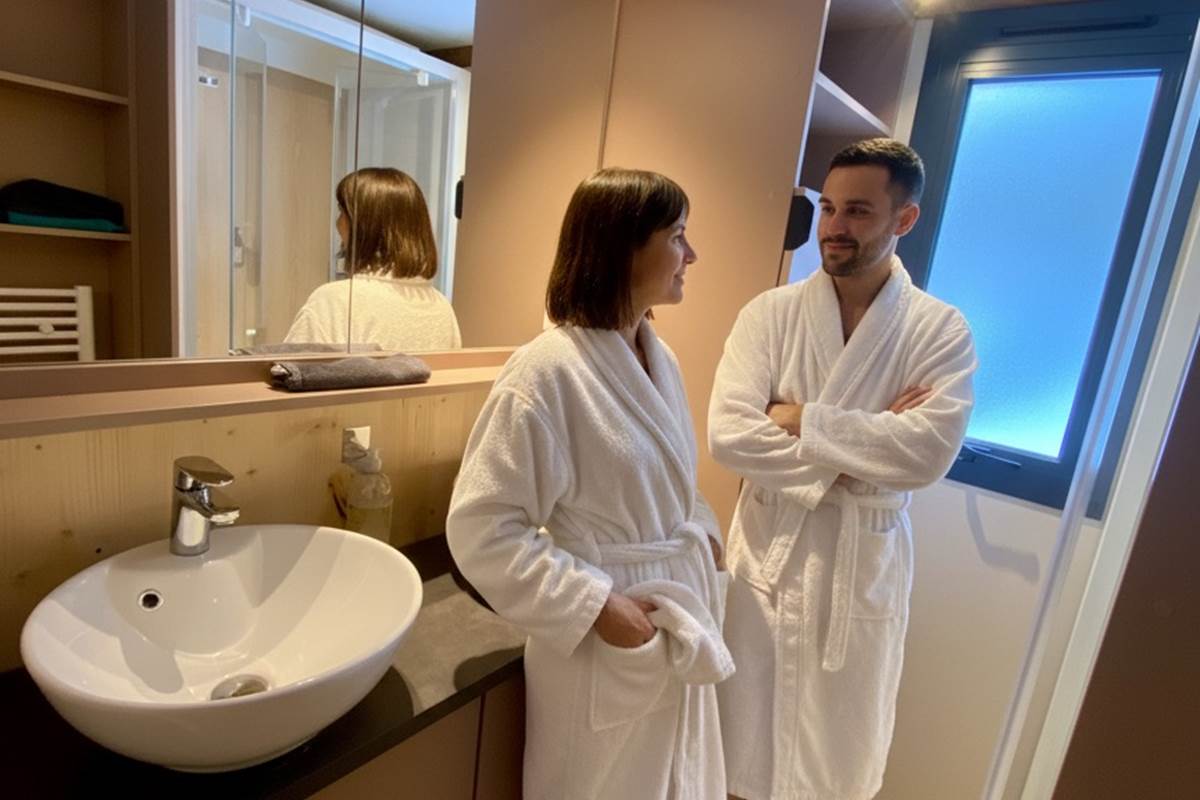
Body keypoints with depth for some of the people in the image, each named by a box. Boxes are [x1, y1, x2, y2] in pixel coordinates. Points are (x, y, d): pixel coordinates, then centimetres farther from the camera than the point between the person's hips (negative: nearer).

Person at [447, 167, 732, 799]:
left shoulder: (659, 357, 3)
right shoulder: (548, 370, -23)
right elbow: (480, 529, -22)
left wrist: (701, 531, 1)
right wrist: (594, 604, -21)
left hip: (677, 622, 7)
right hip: (602, 639, -7)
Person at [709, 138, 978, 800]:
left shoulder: (941, 330, -5)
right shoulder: (770, 313, -6)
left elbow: (929, 453, -18)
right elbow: (727, 434, -17)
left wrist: (802, 420, -17)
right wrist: (855, 453, -18)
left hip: (866, 559, 1)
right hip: (770, 547, 0)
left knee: (839, 741, 21)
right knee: (746, 740, 17)